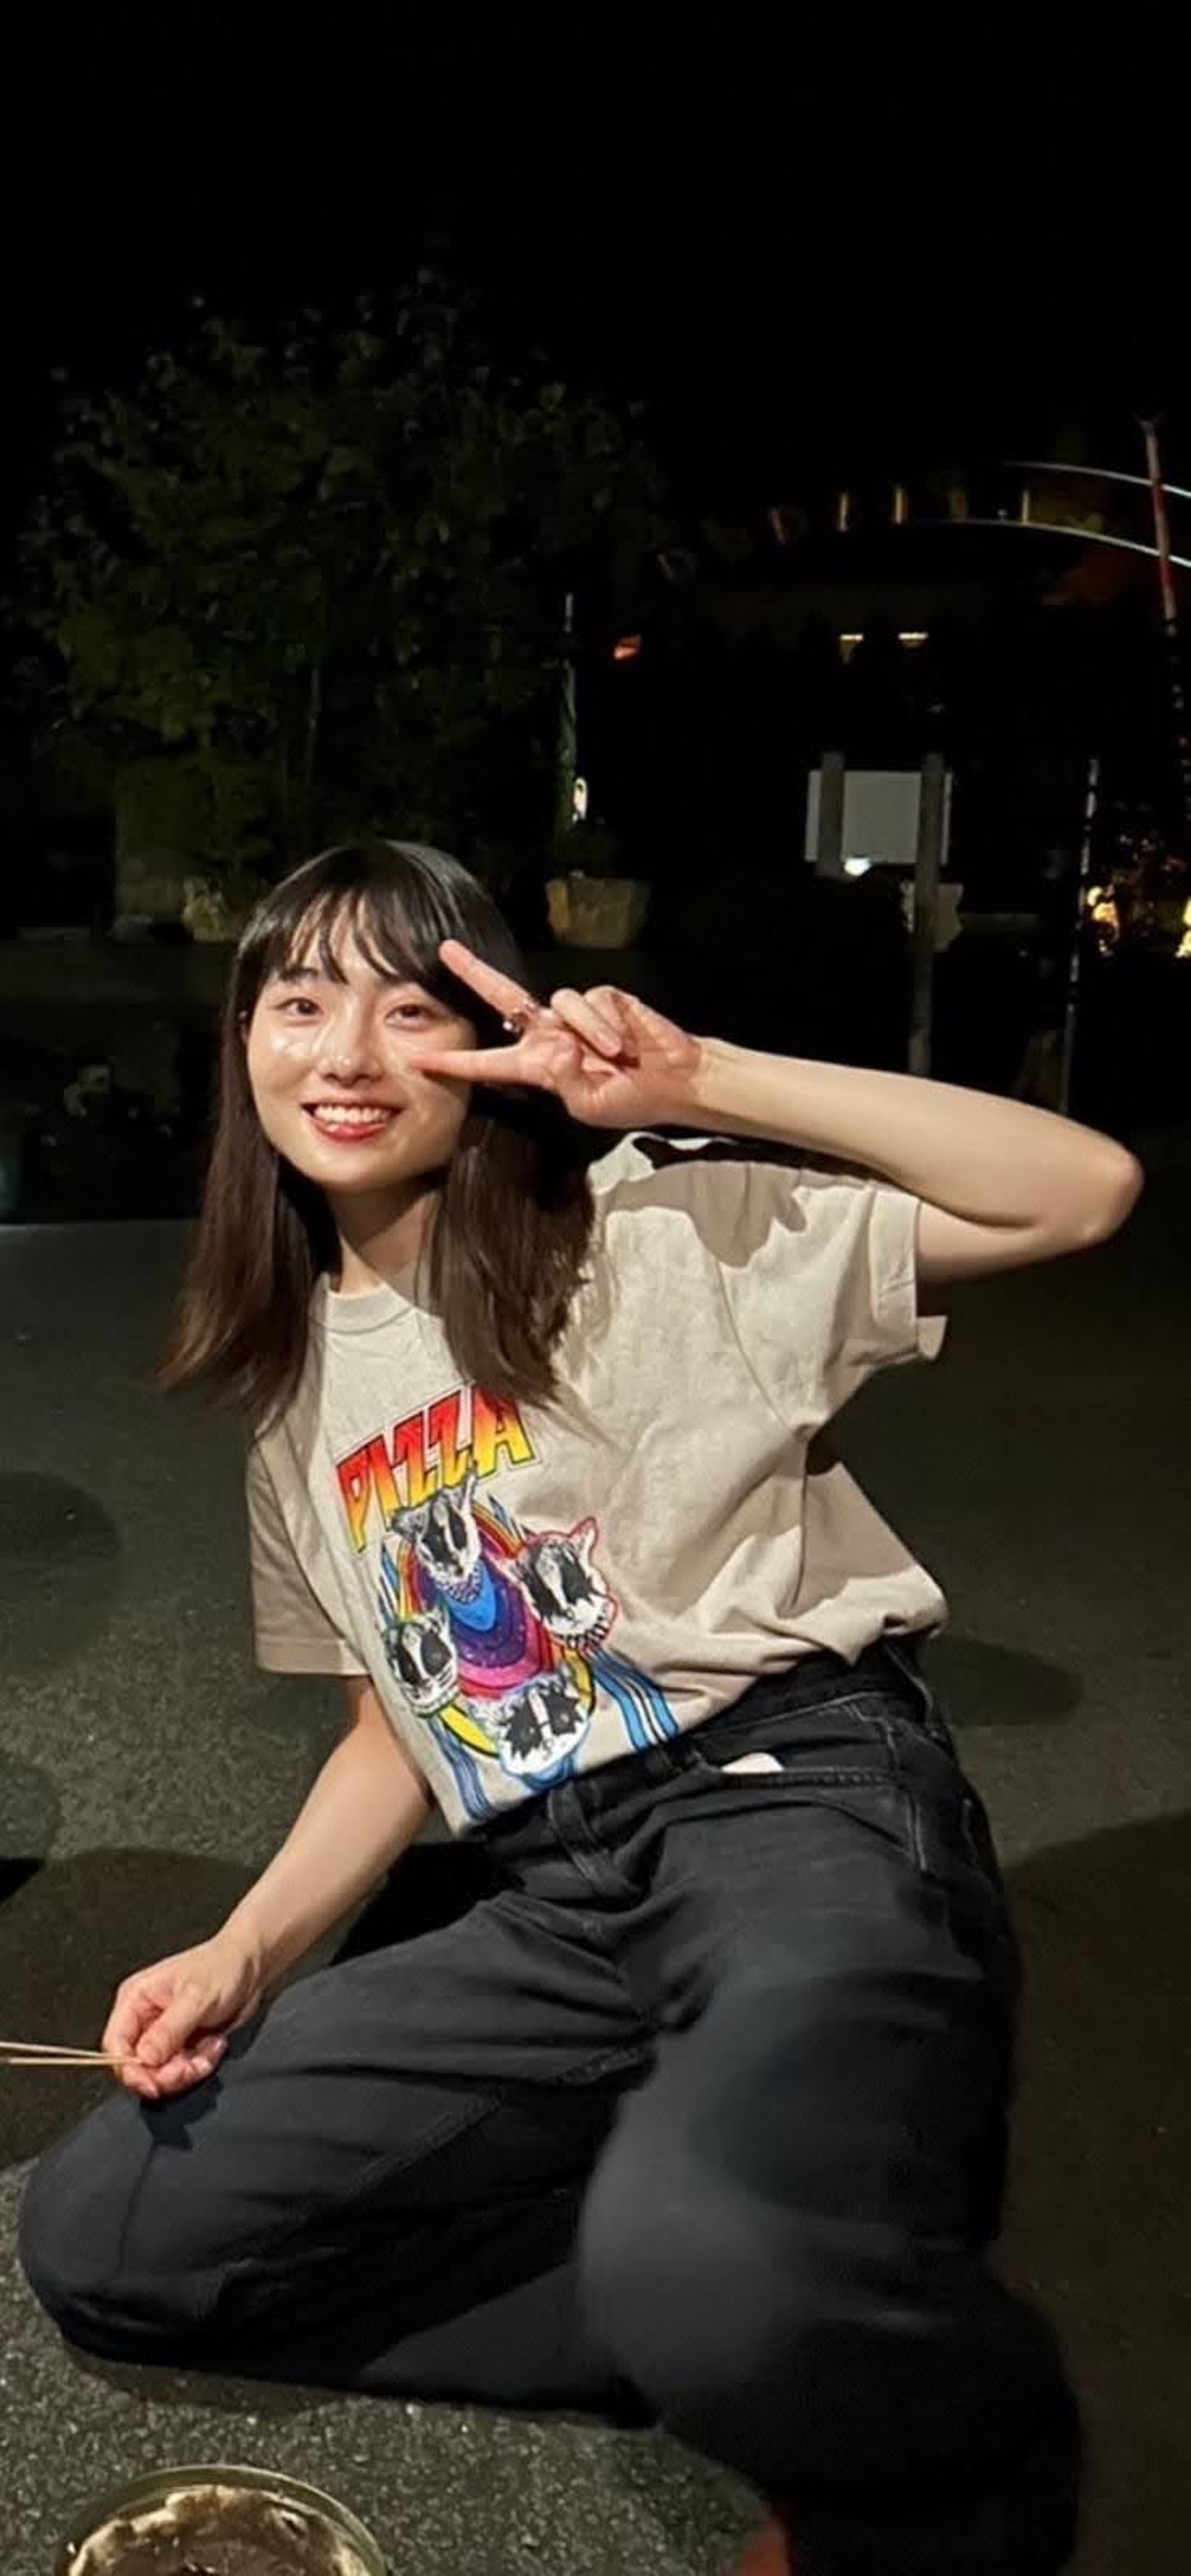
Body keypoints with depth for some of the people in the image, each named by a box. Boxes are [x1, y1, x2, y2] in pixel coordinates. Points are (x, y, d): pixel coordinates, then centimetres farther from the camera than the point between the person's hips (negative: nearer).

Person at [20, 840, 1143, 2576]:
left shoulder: (649, 1230, -3)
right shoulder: (297, 1388, 16)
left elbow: (1085, 1191, -9)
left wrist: (702, 1082, -14)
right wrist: (247, 1951, 5)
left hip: (806, 1801, -7)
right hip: (559, 1902, 7)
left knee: (719, 2274, -38)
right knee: (101, 2239, 0)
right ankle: (784, 2320, 1)